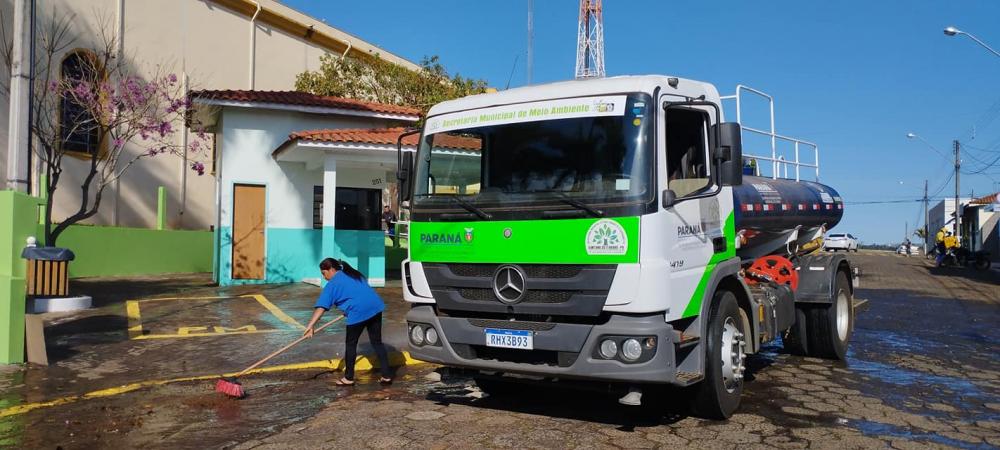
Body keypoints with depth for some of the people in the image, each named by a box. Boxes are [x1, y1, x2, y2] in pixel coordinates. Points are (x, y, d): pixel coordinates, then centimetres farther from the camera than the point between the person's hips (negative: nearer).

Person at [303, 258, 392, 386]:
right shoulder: (354, 274, 24)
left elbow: (321, 307, -4)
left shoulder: (333, 284, 4)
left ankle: (348, 378, 21)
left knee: (351, 344, 12)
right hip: (375, 307, 6)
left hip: (358, 312, -6)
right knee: (377, 342, 14)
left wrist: (310, 325, -7)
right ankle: (387, 376, 14)